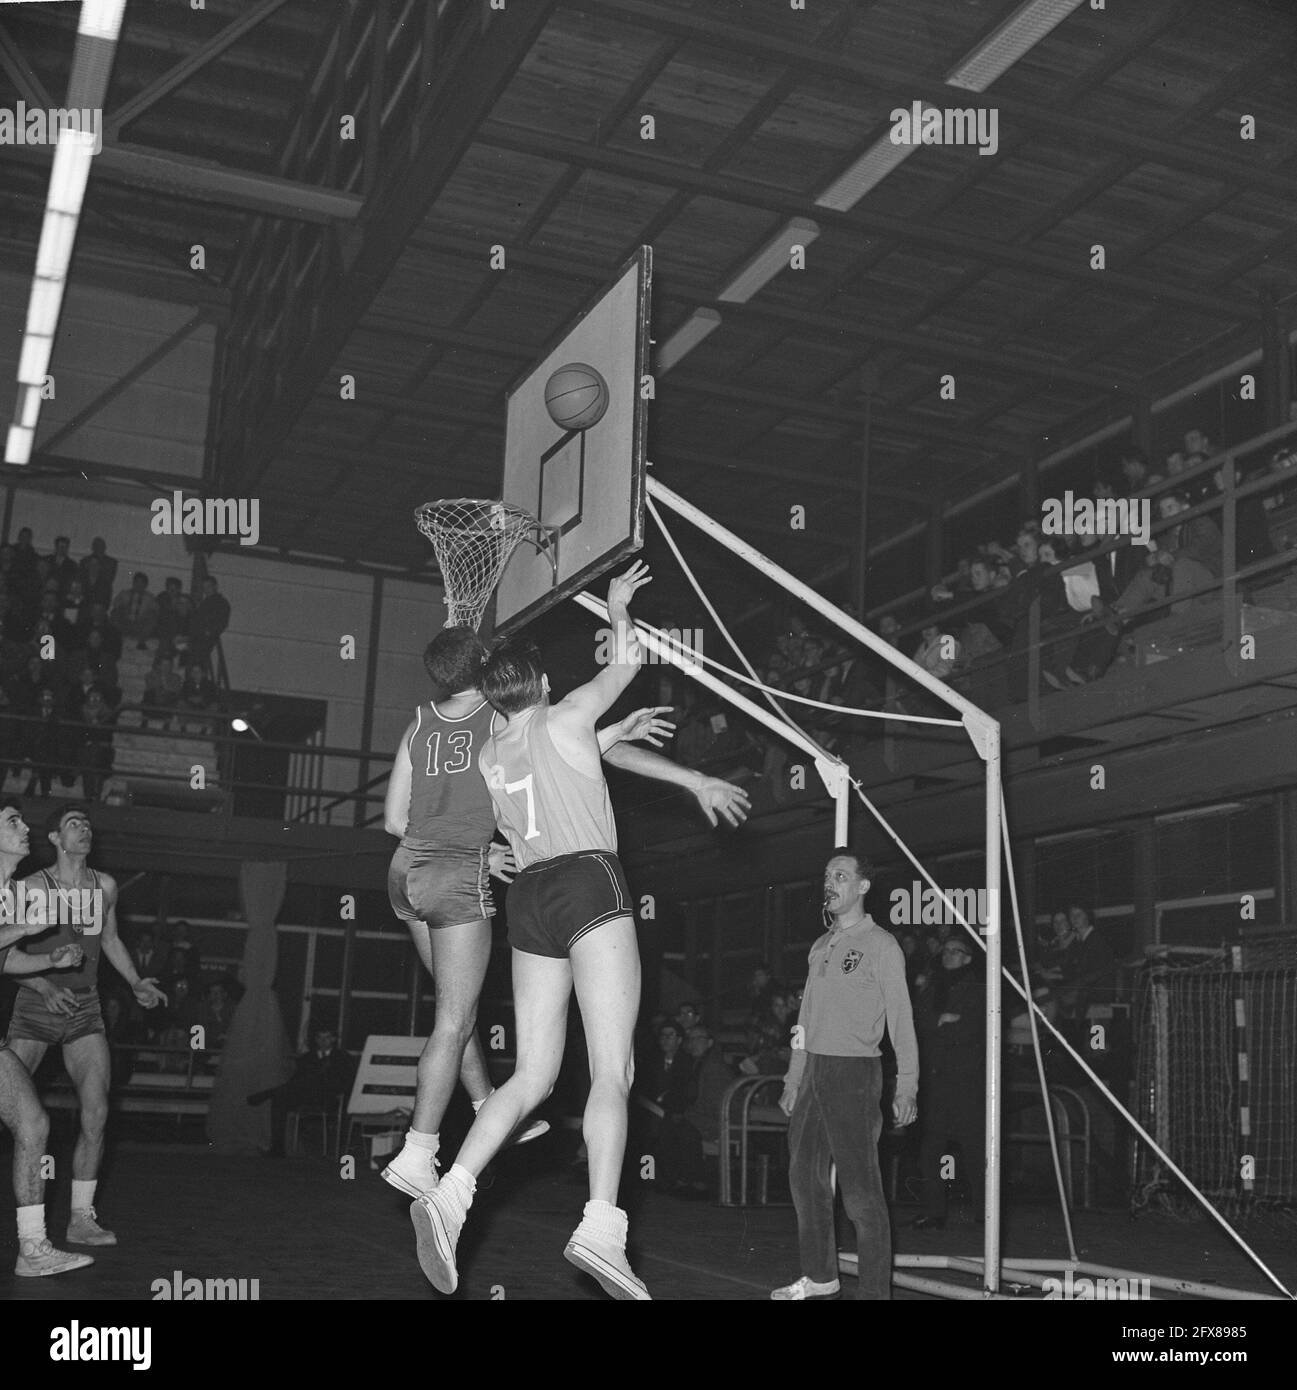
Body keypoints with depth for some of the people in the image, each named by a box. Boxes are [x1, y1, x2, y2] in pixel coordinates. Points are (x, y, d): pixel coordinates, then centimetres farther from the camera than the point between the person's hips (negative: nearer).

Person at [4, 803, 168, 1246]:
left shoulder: (105, 886, 4)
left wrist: (135, 982, 10)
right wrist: (46, 987, -25)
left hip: (84, 1009, 3)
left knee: (96, 1113, -8)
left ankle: (81, 1219, 1)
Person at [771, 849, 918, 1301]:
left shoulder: (881, 946, -5)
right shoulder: (821, 946, 16)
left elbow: (901, 1020, -9)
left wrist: (906, 1087, -17)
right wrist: (793, 1081, 19)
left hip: (855, 1071, -8)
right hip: (814, 1069, 8)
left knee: (860, 1187, -8)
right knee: (805, 1177, 13)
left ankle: (875, 1291, -2)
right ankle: (820, 1276, 27)